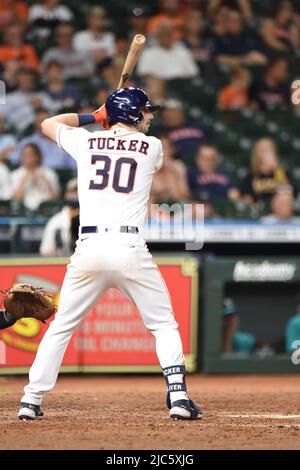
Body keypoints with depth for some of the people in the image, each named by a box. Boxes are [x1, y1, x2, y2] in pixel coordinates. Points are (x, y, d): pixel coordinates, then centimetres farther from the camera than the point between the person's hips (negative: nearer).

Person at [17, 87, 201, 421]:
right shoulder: (151, 147, 8)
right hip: (130, 249, -2)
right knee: (164, 325, 10)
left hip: (88, 247, 2)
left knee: (61, 326, 13)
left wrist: (93, 116, 37)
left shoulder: (85, 141, 11)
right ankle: (178, 395, -4)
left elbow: (48, 124, 31)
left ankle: (31, 400, 9)